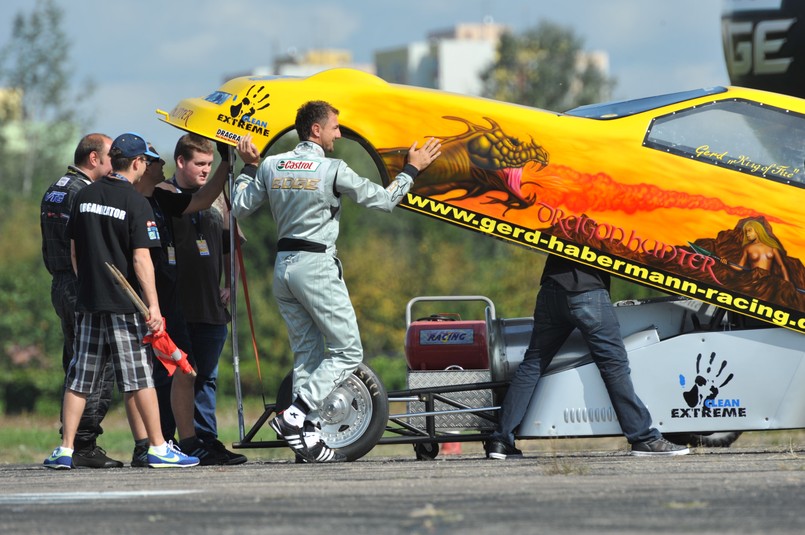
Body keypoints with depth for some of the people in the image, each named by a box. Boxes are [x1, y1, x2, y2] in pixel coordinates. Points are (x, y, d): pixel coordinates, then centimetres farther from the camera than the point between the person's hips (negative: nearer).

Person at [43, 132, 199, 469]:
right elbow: (141, 260, -16)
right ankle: (158, 448, 3)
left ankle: (65, 450, 5)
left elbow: (74, 250, 14)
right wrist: (153, 306, -15)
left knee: (79, 378, 7)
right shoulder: (135, 203, -11)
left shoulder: (85, 196, 8)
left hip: (88, 302, 5)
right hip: (125, 303, -5)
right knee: (139, 377, -1)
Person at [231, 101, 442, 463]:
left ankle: (307, 438, 6)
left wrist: (248, 167, 24)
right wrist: (412, 169, 9)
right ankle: (294, 416, -14)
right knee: (348, 353, 0)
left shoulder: (270, 166, 5)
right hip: (317, 267, -7)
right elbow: (383, 201, -4)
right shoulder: (333, 170, -10)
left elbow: (240, 208, 13)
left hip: (283, 266, 7)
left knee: (307, 354, 12)